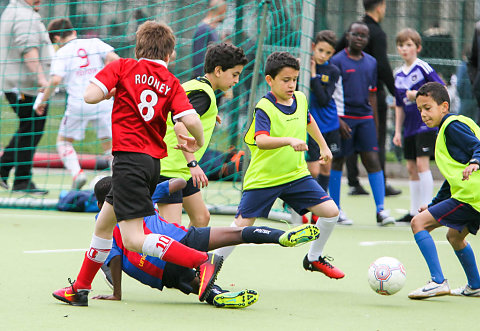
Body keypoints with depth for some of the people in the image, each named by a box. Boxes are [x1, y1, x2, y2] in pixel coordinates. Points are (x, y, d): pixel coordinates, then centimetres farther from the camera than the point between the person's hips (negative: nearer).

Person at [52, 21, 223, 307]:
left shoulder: (122, 68, -1)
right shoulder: (171, 82, 5)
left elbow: (91, 96, -12)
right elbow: (191, 120, -9)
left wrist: (110, 91, 10)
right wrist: (197, 142, 11)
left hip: (129, 157, -6)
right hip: (153, 162, 6)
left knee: (134, 239, -11)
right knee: (104, 224, 22)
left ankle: (203, 261, -22)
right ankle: (80, 289, 30)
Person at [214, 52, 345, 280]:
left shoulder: (300, 99, 2)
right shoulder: (264, 108, -18)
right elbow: (261, 141, -36)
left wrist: (323, 146, 34)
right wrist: (290, 140, -50)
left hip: (296, 174, 6)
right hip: (263, 178, -5)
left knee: (330, 211, -3)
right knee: (242, 225, -6)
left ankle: (314, 258, 18)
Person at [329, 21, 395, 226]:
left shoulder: (371, 63, 13)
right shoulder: (337, 61, -3)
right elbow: (330, 93, -5)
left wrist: (375, 124, 18)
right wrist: (338, 119, -14)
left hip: (365, 118, 4)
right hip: (344, 117, -4)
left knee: (373, 161, -5)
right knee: (337, 161, 4)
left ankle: (380, 210, -6)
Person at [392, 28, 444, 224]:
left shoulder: (423, 68, -8)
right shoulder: (399, 74, 12)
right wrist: (398, 131, 15)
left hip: (426, 124, -7)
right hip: (409, 127, 7)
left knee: (422, 164, -13)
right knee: (411, 168, 9)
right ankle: (414, 212, 16)